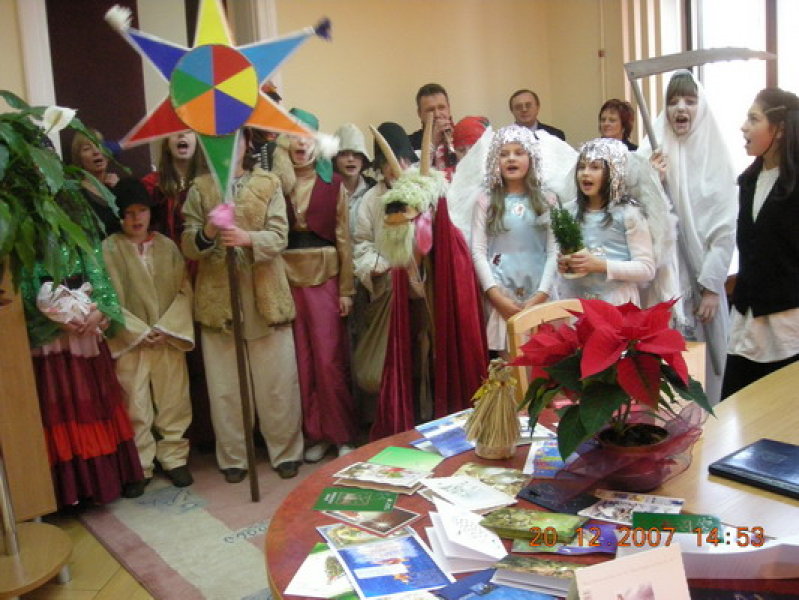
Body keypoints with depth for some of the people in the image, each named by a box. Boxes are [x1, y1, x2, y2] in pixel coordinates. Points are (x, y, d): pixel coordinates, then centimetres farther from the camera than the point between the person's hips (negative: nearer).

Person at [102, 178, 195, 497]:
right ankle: (139, 468, 16)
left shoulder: (167, 246, 5)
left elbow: (184, 291, 3)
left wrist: (166, 327, -9)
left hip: (170, 338, 3)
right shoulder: (109, 249, -3)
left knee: (174, 402, 8)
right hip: (130, 340, -2)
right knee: (136, 407, 3)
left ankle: (174, 459, 23)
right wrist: (141, 331, -12)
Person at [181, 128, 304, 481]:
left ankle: (286, 452, 19)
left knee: (277, 382, 4)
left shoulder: (268, 184, 5)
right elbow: (188, 245, 2)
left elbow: (279, 237, -6)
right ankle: (232, 457, 20)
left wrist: (248, 237, -26)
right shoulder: (200, 187, 8)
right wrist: (206, 234, -20)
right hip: (217, 298, 1)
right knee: (224, 385, 6)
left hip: (265, 296, -1)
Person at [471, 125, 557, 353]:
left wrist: (542, 294, -9)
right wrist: (496, 295, -10)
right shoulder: (485, 202, 7)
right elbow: (478, 251, 0)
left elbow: (554, 251, 2)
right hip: (501, 297, -1)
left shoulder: (547, 201, 9)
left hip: (539, 298, 1)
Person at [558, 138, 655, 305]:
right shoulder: (571, 212, 4)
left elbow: (647, 269, -11)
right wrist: (563, 265, -4)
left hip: (617, 304, -4)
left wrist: (601, 265, -19)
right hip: (574, 301, 4)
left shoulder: (628, 213, -8)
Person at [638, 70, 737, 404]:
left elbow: (725, 230, -3)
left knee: (703, 358, 4)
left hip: (702, 277, 0)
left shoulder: (715, 155, -1)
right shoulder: (651, 152, 1)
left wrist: (711, 287, -7)